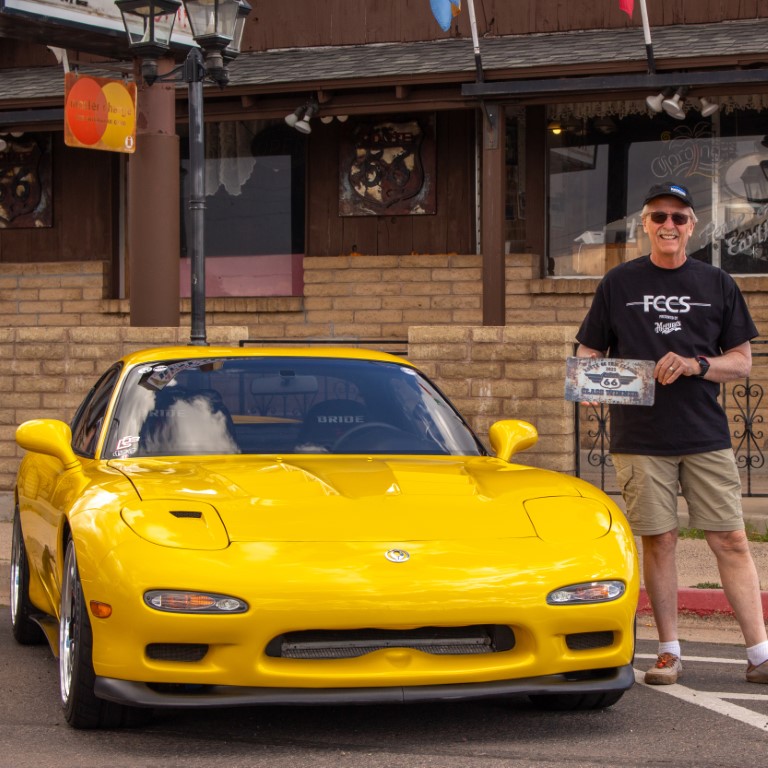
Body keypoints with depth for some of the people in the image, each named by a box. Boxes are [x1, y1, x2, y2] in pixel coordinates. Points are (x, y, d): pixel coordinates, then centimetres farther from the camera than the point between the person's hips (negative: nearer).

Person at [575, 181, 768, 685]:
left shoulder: (716, 284, 9)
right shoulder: (619, 283, 8)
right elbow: (590, 352, 12)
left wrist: (695, 365, -10)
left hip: (706, 436, 0)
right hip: (640, 438, 0)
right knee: (658, 541, 1)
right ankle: (670, 653, 11)